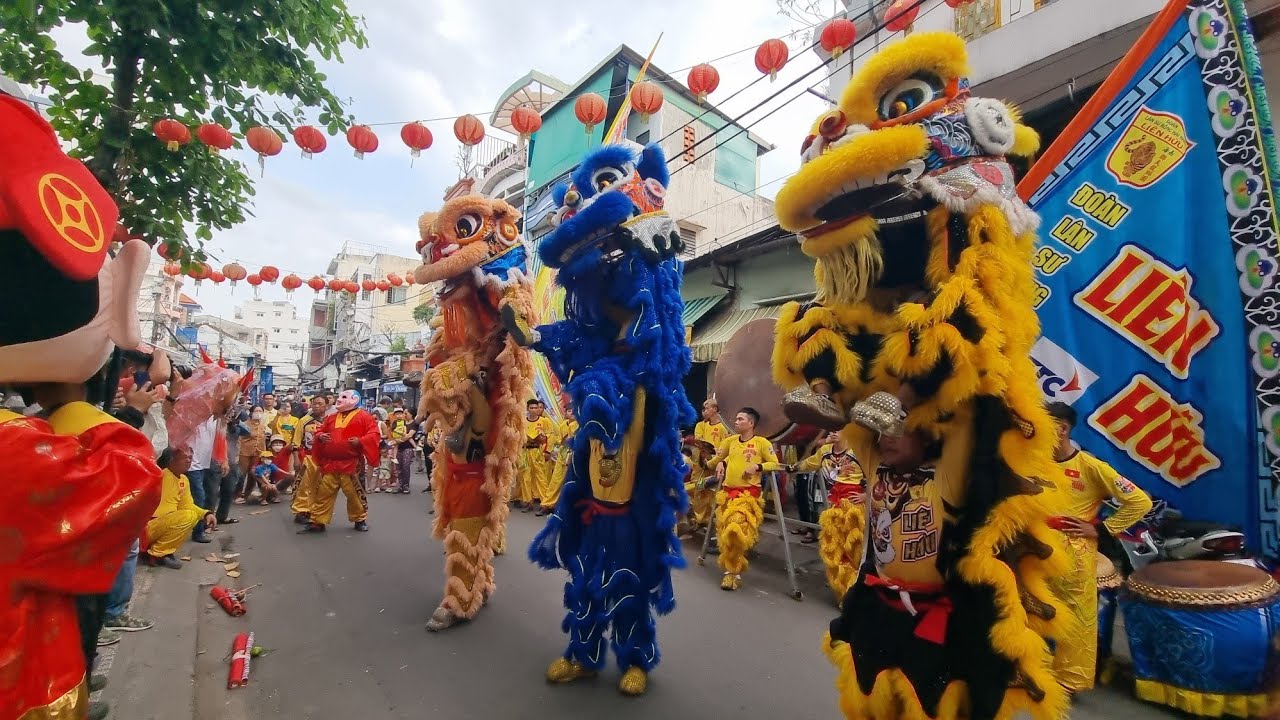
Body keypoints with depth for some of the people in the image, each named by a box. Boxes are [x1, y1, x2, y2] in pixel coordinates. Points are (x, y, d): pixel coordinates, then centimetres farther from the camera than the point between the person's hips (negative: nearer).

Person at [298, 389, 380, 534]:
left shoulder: (364, 417, -3)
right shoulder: (331, 418, 16)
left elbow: (375, 434, -9)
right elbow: (320, 431, 24)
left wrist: (360, 441, -24)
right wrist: (320, 437, 1)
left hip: (351, 464, -5)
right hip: (330, 463, 5)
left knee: (355, 493, 4)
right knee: (323, 493, 8)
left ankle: (360, 519, 20)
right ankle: (317, 522, 17)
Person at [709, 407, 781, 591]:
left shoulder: (762, 443, -1)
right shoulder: (730, 440, 12)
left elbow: (775, 464, 0)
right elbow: (718, 458, 26)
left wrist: (757, 466, -14)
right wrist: (721, 463, 4)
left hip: (749, 492, -5)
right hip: (727, 491, 5)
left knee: (736, 529, -19)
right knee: (724, 530, 3)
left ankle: (733, 571, -3)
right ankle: (732, 570, 17)